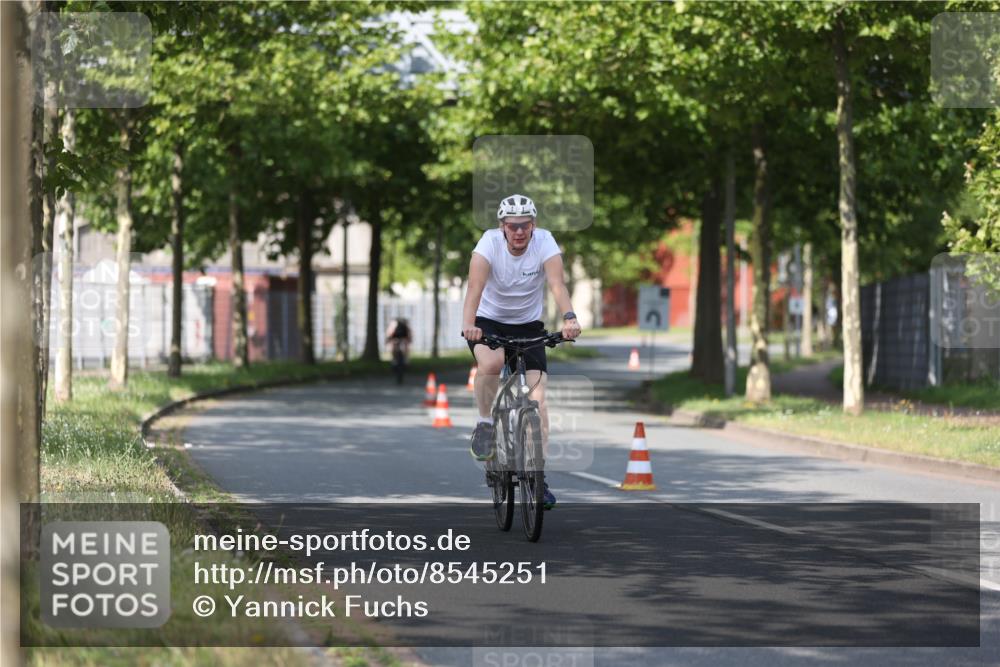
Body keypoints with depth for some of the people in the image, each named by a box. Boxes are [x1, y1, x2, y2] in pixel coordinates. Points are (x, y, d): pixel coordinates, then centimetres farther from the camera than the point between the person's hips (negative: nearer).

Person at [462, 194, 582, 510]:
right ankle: (485, 423, -8)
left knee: (537, 398, -11)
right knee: (491, 364, -36)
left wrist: (569, 318, -50)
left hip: (529, 326, 2)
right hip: (489, 321, -2)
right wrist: (468, 324, -51)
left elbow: (557, 284, -31)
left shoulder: (544, 242, -17)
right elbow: (475, 287, -33)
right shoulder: (490, 242, -21)